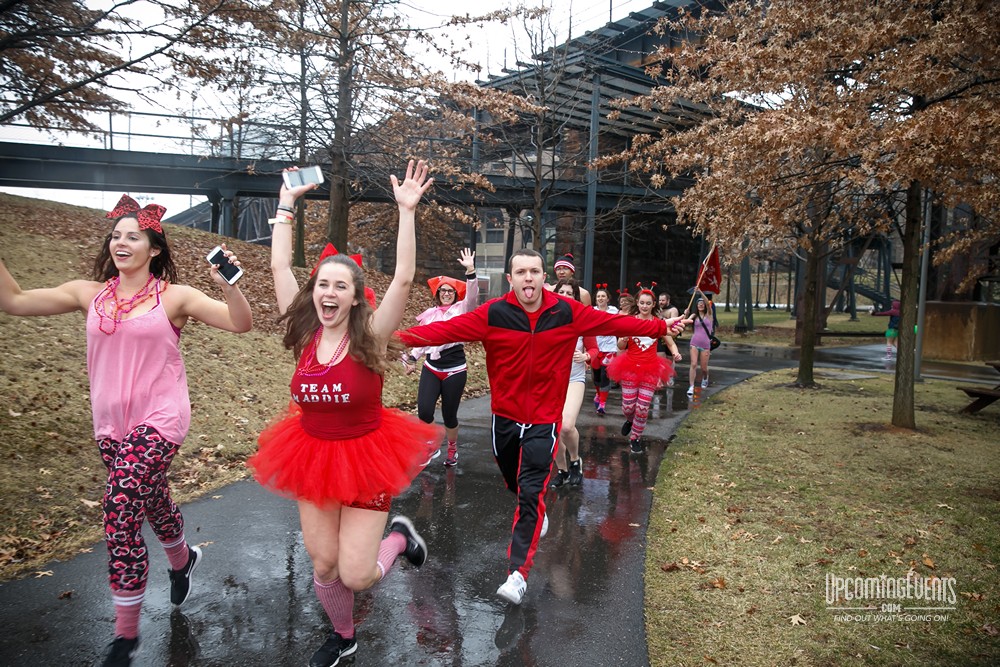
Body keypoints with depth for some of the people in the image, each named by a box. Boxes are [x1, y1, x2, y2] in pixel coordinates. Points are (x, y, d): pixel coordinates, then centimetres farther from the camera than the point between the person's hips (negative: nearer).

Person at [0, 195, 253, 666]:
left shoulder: (174, 297, -7)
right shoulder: (89, 294, 4)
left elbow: (240, 324, -15)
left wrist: (226, 285, -32)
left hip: (159, 420, -5)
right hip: (111, 423, 5)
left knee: (120, 510, -13)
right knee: (151, 499, 21)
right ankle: (182, 559, 52)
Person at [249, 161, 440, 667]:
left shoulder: (369, 336, -14)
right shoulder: (306, 333, -5)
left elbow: (403, 279, -26)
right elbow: (279, 266, -4)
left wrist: (407, 212, -30)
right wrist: (286, 206, -3)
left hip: (365, 458, -4)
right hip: (312, 458, 4)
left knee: (355, 575, -4)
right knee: (323, 565, 10)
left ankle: (399, 537, 29)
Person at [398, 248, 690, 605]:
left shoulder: (567, 312, -7)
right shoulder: (493, 313, -12)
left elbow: (614, 322, 1)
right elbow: (446, 329, -19)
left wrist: (661, 327, 5)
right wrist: (398, 336, -31)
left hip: (543, 420, -2)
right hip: (505, 417, 2)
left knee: (530, 494, -10)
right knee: (516, 485, 21)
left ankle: (518, 572, -5)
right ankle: (537, 515, 53)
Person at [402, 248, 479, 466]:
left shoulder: (461, 309, -1)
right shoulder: (430, 314, 9)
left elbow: (472, 295, -19)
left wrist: (470, 270, -32)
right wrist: (412, 358, -1)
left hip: (455, 370, -2)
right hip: (431, 368, 3)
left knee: (449, 414, 6)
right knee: (424, 411, -14)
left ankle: (452, 450, 33)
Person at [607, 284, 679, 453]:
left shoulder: (659, 323, 0)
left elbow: (671, 343, 5)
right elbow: (621, 347, 0)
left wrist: (675, 352, -16)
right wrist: (623, 340, -23)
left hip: (650, 369, 0)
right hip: (630, 367, 0)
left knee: (643, 408, -2)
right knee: (628, 406, 1)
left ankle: (635, 438, 20)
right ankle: (629, 420, 39)